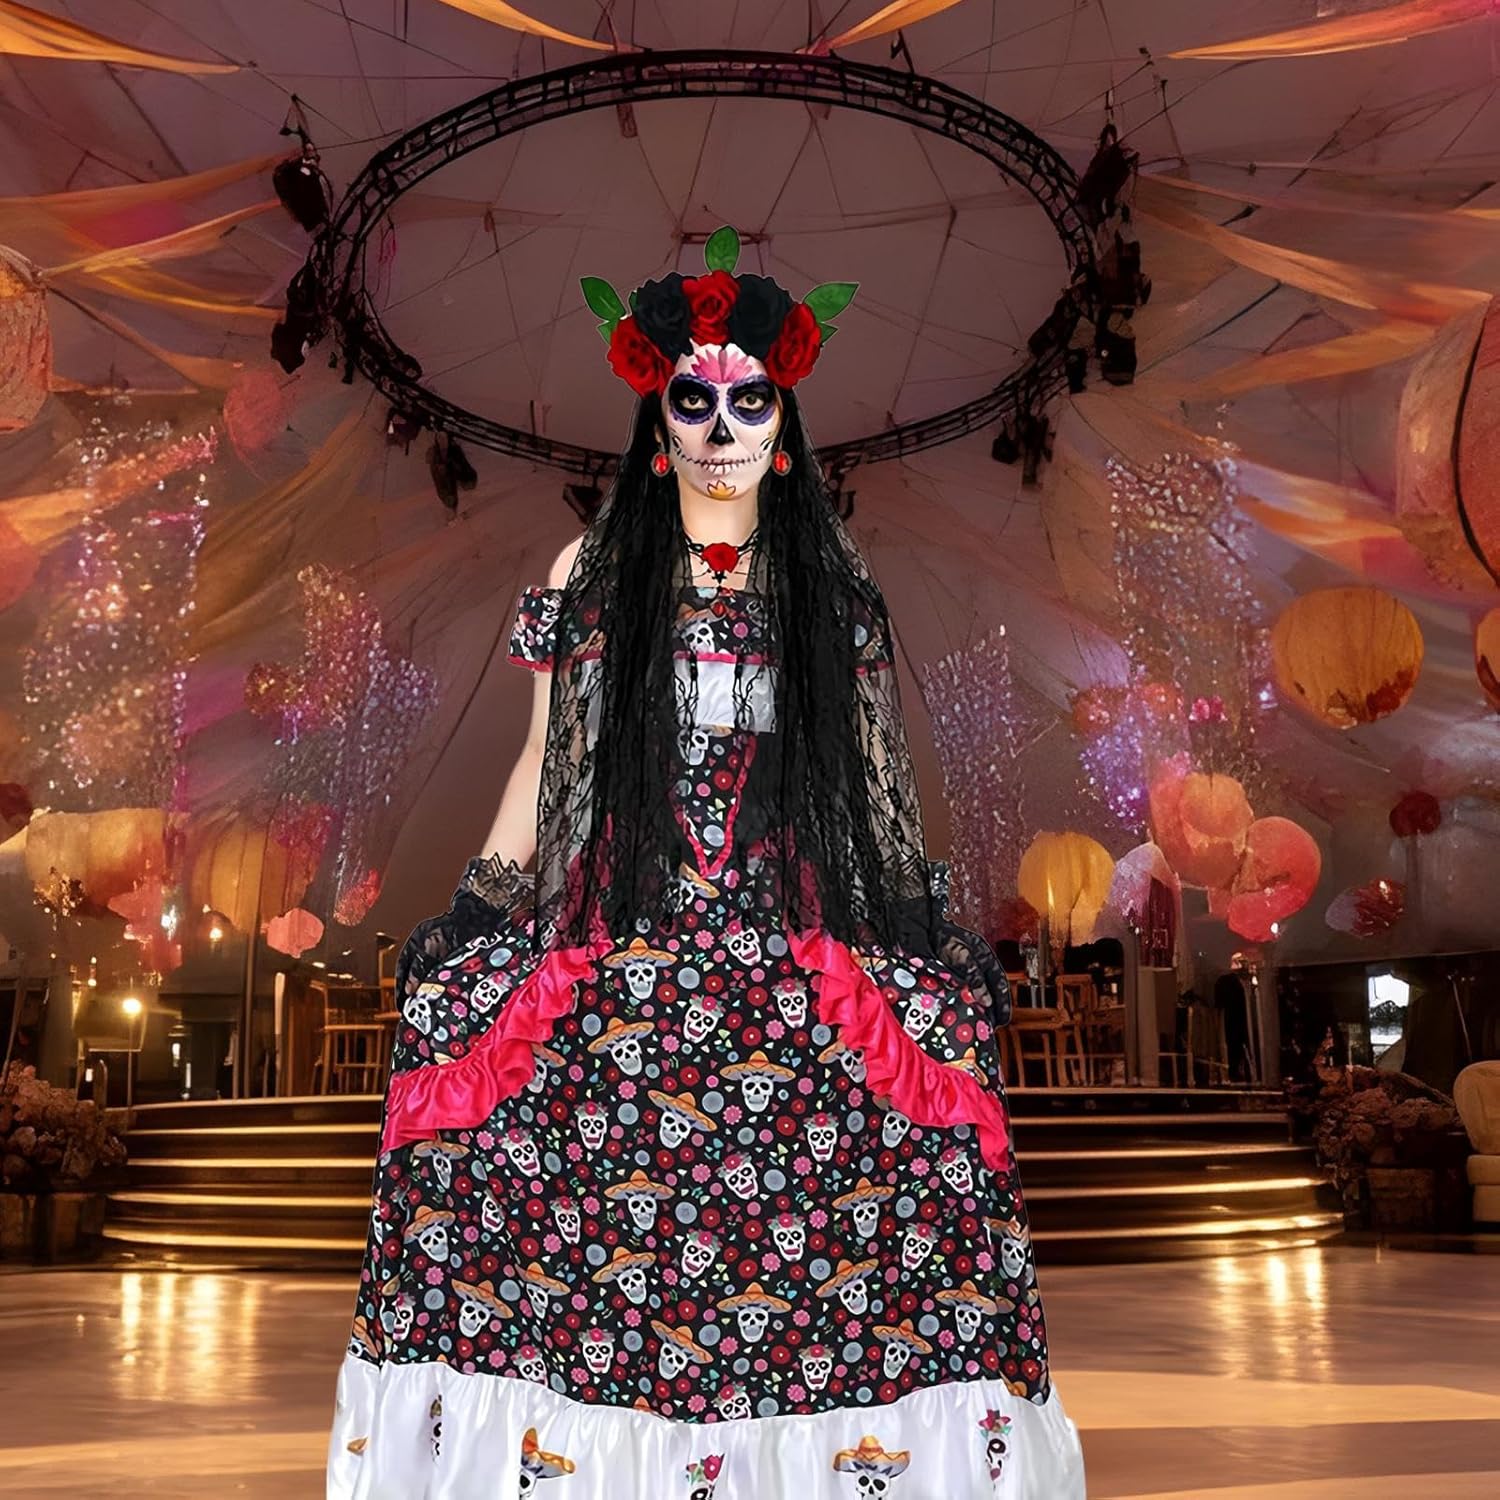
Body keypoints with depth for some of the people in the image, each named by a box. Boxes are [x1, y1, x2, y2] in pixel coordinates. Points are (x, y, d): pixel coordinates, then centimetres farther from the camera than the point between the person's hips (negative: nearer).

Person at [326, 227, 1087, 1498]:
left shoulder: (835, 578, 11)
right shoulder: (593, 570, 10)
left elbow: (879, 773, 12)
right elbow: (545, 762, 11)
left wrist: (936, 938, 8)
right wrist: (474, 916, 6)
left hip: (807, 952, 0)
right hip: (618, 950, 0)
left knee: (831, 1248, -6)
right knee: (590, 1231, -6)